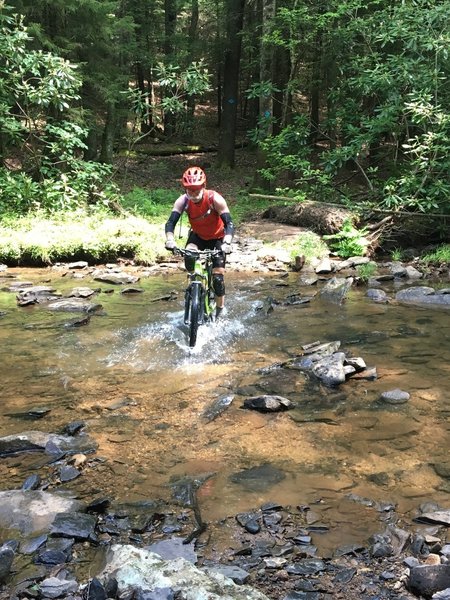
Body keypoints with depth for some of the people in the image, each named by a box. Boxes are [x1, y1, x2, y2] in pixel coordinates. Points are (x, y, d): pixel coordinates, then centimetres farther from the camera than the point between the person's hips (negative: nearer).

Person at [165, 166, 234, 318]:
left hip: (217, 238, -2)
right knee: (189, 259, -30)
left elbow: (229, 223, -33)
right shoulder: (182, 201, -23)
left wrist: (227, 243, -51)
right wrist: (170, 240, -47)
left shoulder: (215, 199, -31)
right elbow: (171, 223, -27)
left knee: (218, 277, -10)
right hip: (198, 236, 2)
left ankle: (220, 311, 9)